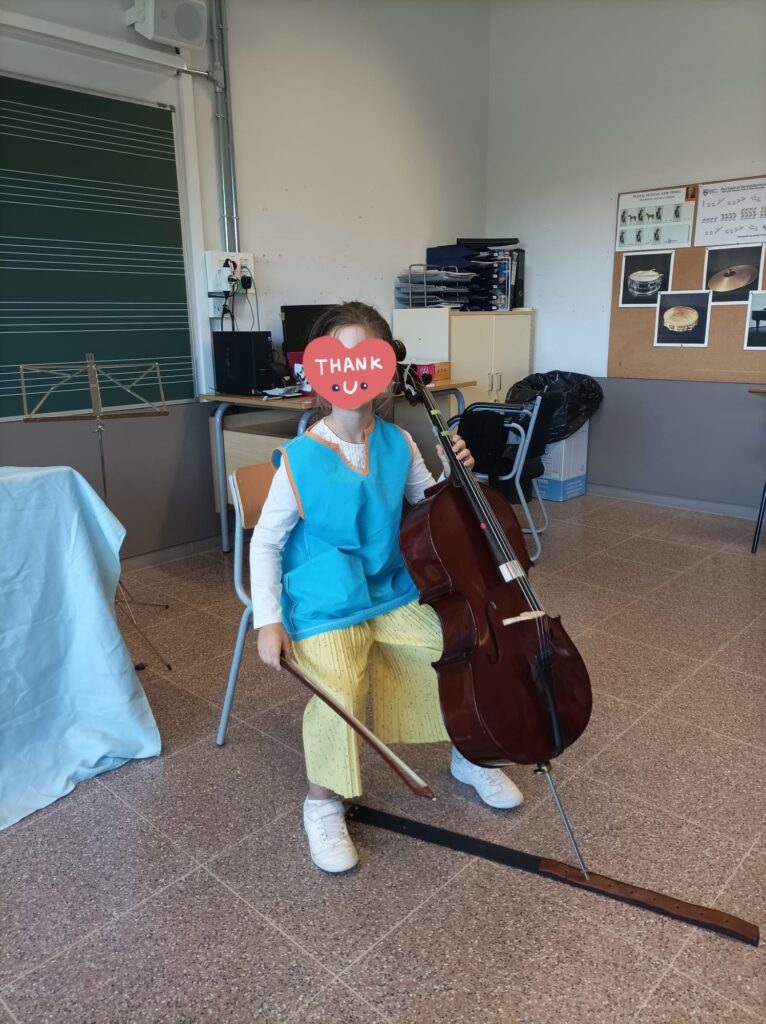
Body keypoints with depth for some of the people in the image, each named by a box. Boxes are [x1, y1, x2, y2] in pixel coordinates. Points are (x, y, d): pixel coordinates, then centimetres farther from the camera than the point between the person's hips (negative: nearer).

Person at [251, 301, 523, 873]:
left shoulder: (398, 444, -2)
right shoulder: (300, 459, -13)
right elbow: (266, 541, -6)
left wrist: (453, 472, -7)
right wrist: (268, 620, -12)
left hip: (392, 592, 5)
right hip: (325, 605, -4)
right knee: (340, 691, -26)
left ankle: (470, 758, 26)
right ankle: (323, 803, 5)